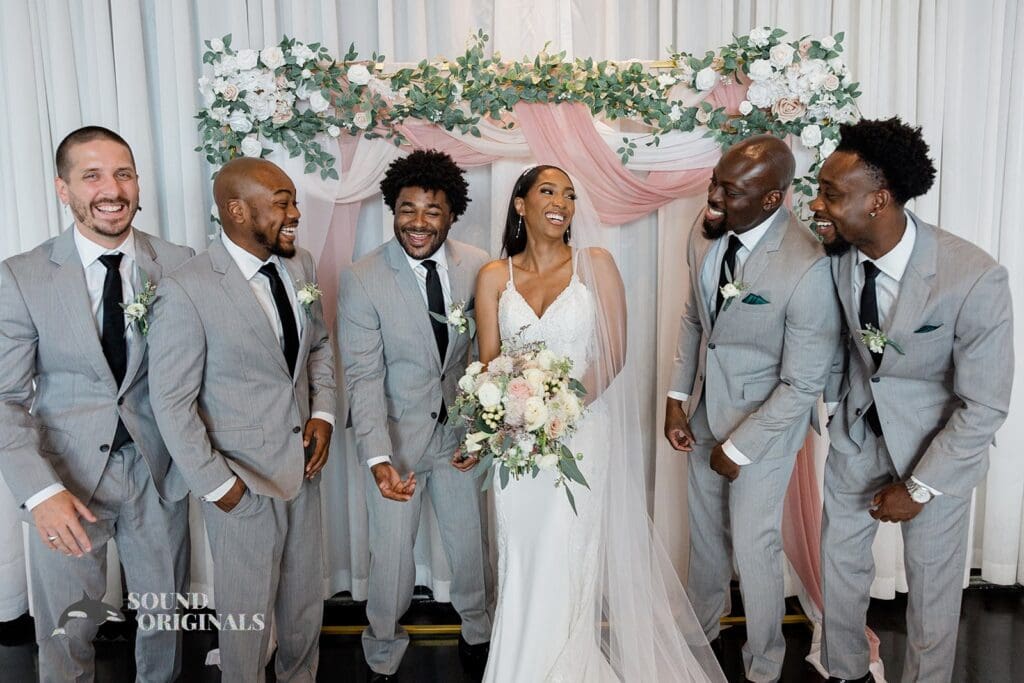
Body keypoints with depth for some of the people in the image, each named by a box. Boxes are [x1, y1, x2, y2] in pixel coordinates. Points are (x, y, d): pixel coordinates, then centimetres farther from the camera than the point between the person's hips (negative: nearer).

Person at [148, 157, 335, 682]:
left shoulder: (301, 265, 0)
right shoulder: (186, 290, -19)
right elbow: (172, 402, -14)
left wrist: (323, 412, -1)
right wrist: (216, 484, -12)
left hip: (303, 462, 6)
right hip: (241, 480, -5)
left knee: (306, 599, 21)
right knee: (247, 611, 14)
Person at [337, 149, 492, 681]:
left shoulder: (477, 267, -7)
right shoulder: (361, 279, -15)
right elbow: (363, 376, -17)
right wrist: (378, 459, -27)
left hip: (460, 431, 3)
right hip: (397, 437, -2)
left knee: (471, 544, 18)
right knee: (391, 555, 11)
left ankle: (476, 632, 48)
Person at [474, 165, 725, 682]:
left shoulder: (596, 264, -1)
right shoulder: (495, 276, 4)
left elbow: (613, 353, -6)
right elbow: (488, 360, 3)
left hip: (583, 428, -2)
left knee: (568, 558, -2)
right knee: (524, 558, 7)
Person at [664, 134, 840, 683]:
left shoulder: (807, 267, -30)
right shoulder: (706, 231, -10)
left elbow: (803, 384, -22)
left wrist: (738, 449, -16)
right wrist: (676, 399, 1)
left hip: (766, 420, -6)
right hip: (705, 407, 6)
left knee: (754, 545, 9)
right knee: (705, 529, 23)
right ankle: (700, 628, 51)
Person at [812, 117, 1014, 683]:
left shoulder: (975, 279, -29)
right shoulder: (836, 252, -17)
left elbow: (984, 406, -20)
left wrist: (919, 488, -16)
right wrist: (839, 402, 6)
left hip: (940, 444, -4)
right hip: (857, 430, 4)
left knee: (932, 580, 14)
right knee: (840, 561, 17)